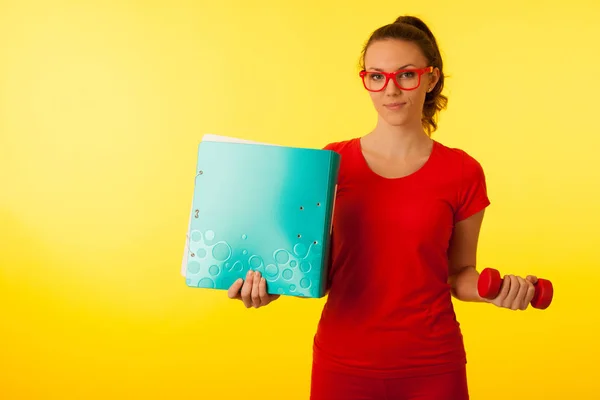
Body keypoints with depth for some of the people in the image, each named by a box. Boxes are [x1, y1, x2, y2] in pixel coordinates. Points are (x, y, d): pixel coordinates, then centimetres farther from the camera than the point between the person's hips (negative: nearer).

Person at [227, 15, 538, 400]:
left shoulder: (463, 172, -3)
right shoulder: (333, 162, -1)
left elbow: (459, 273, 5)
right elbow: (319, 267, 3)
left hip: (432, 366, 0)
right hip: (343, 362, 1)